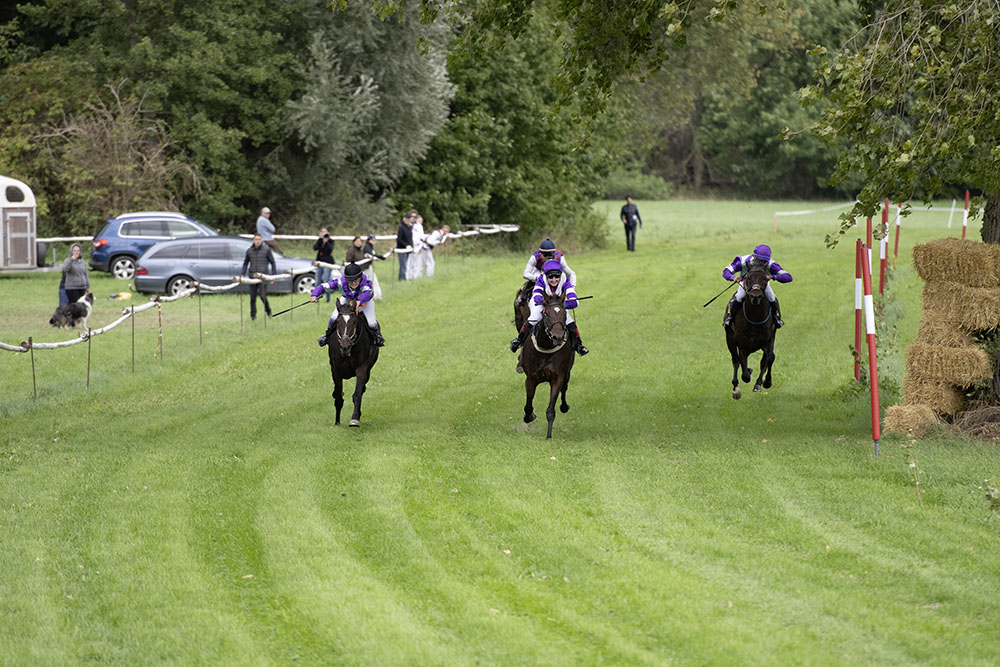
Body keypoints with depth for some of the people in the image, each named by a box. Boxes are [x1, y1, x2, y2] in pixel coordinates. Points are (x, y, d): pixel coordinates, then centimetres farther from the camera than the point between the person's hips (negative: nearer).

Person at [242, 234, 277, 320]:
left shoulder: (266, 250, -2)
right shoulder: (249, 251, 6)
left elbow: (272, 263, 3)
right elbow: (245, 263, 16)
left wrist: (273, 275, -1)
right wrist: (242, 274, 7)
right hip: (252, 276, 3)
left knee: (263, 296, -10)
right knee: (252, 297, 2)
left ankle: (268, 310, 17)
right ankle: (253, 315, 11)